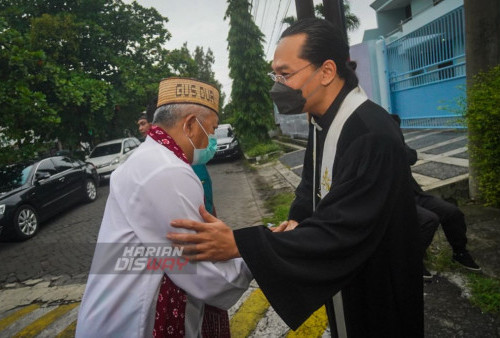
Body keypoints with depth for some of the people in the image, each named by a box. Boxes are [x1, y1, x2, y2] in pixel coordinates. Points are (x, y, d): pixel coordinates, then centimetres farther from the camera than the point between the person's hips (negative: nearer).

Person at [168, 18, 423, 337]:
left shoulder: (373, 134, -31)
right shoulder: (321, 122, -3)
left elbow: (342, 232, -33)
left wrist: (239, 244, -35)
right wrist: (297, 220, -8)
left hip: (378, 295, -7)